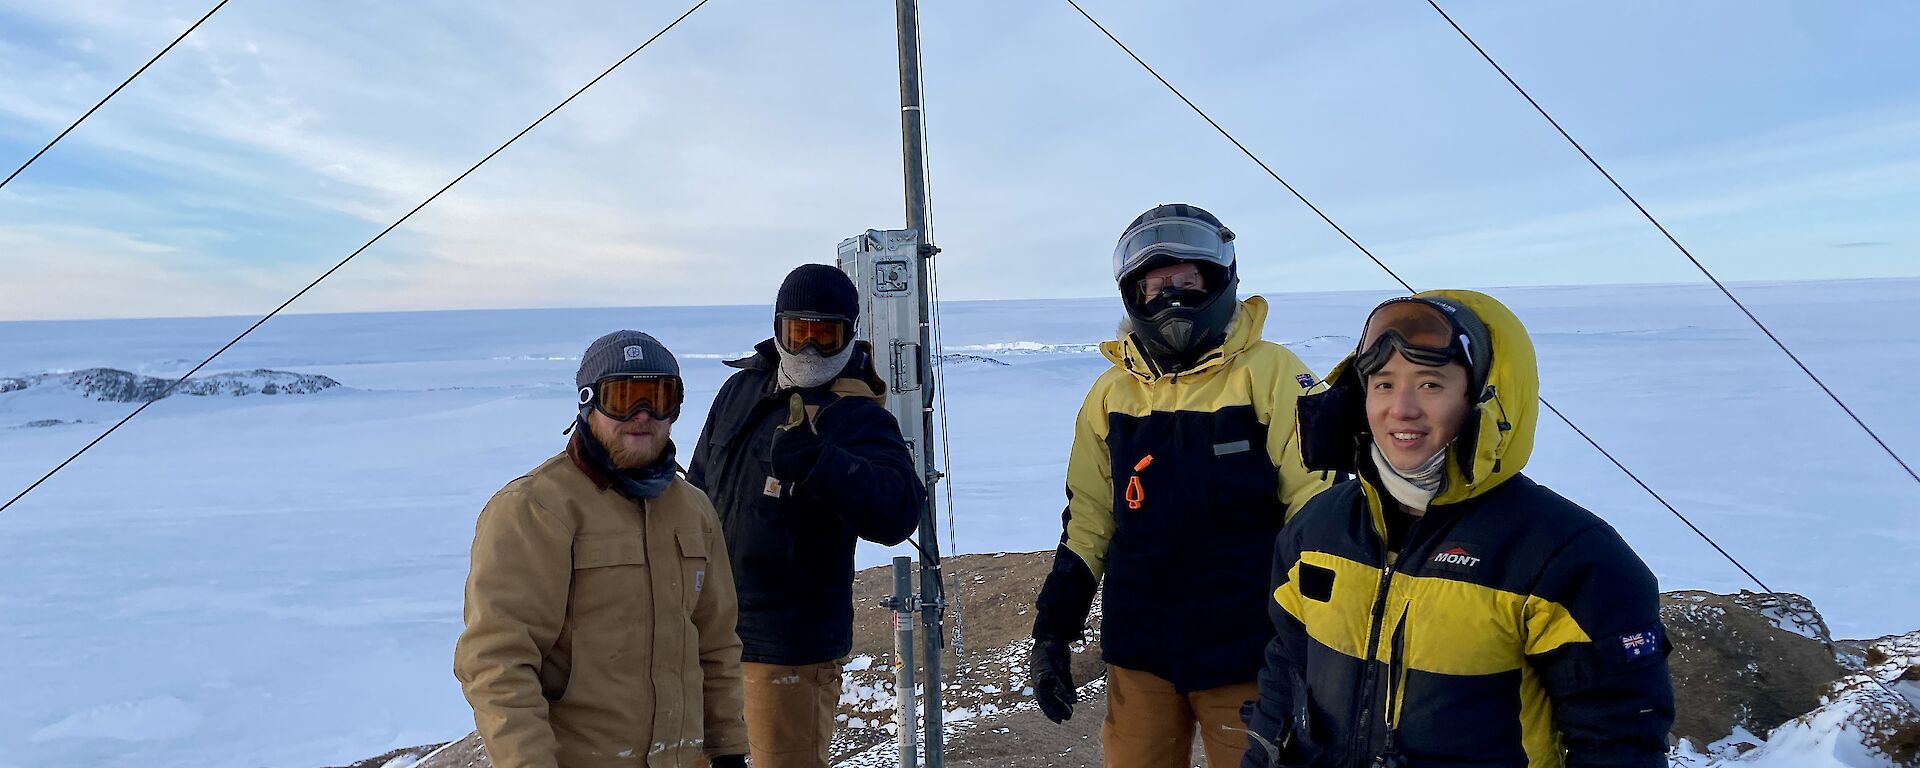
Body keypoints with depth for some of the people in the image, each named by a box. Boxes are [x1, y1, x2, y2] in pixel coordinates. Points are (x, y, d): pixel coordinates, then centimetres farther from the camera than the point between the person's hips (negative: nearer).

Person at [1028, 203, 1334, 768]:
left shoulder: (1270, 375, -9)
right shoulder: (1113, 393, 3)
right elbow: (1086, 522, 8)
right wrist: (1051, 634, 6)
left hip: (1244, 654, -3)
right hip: (1138, 655, 3)